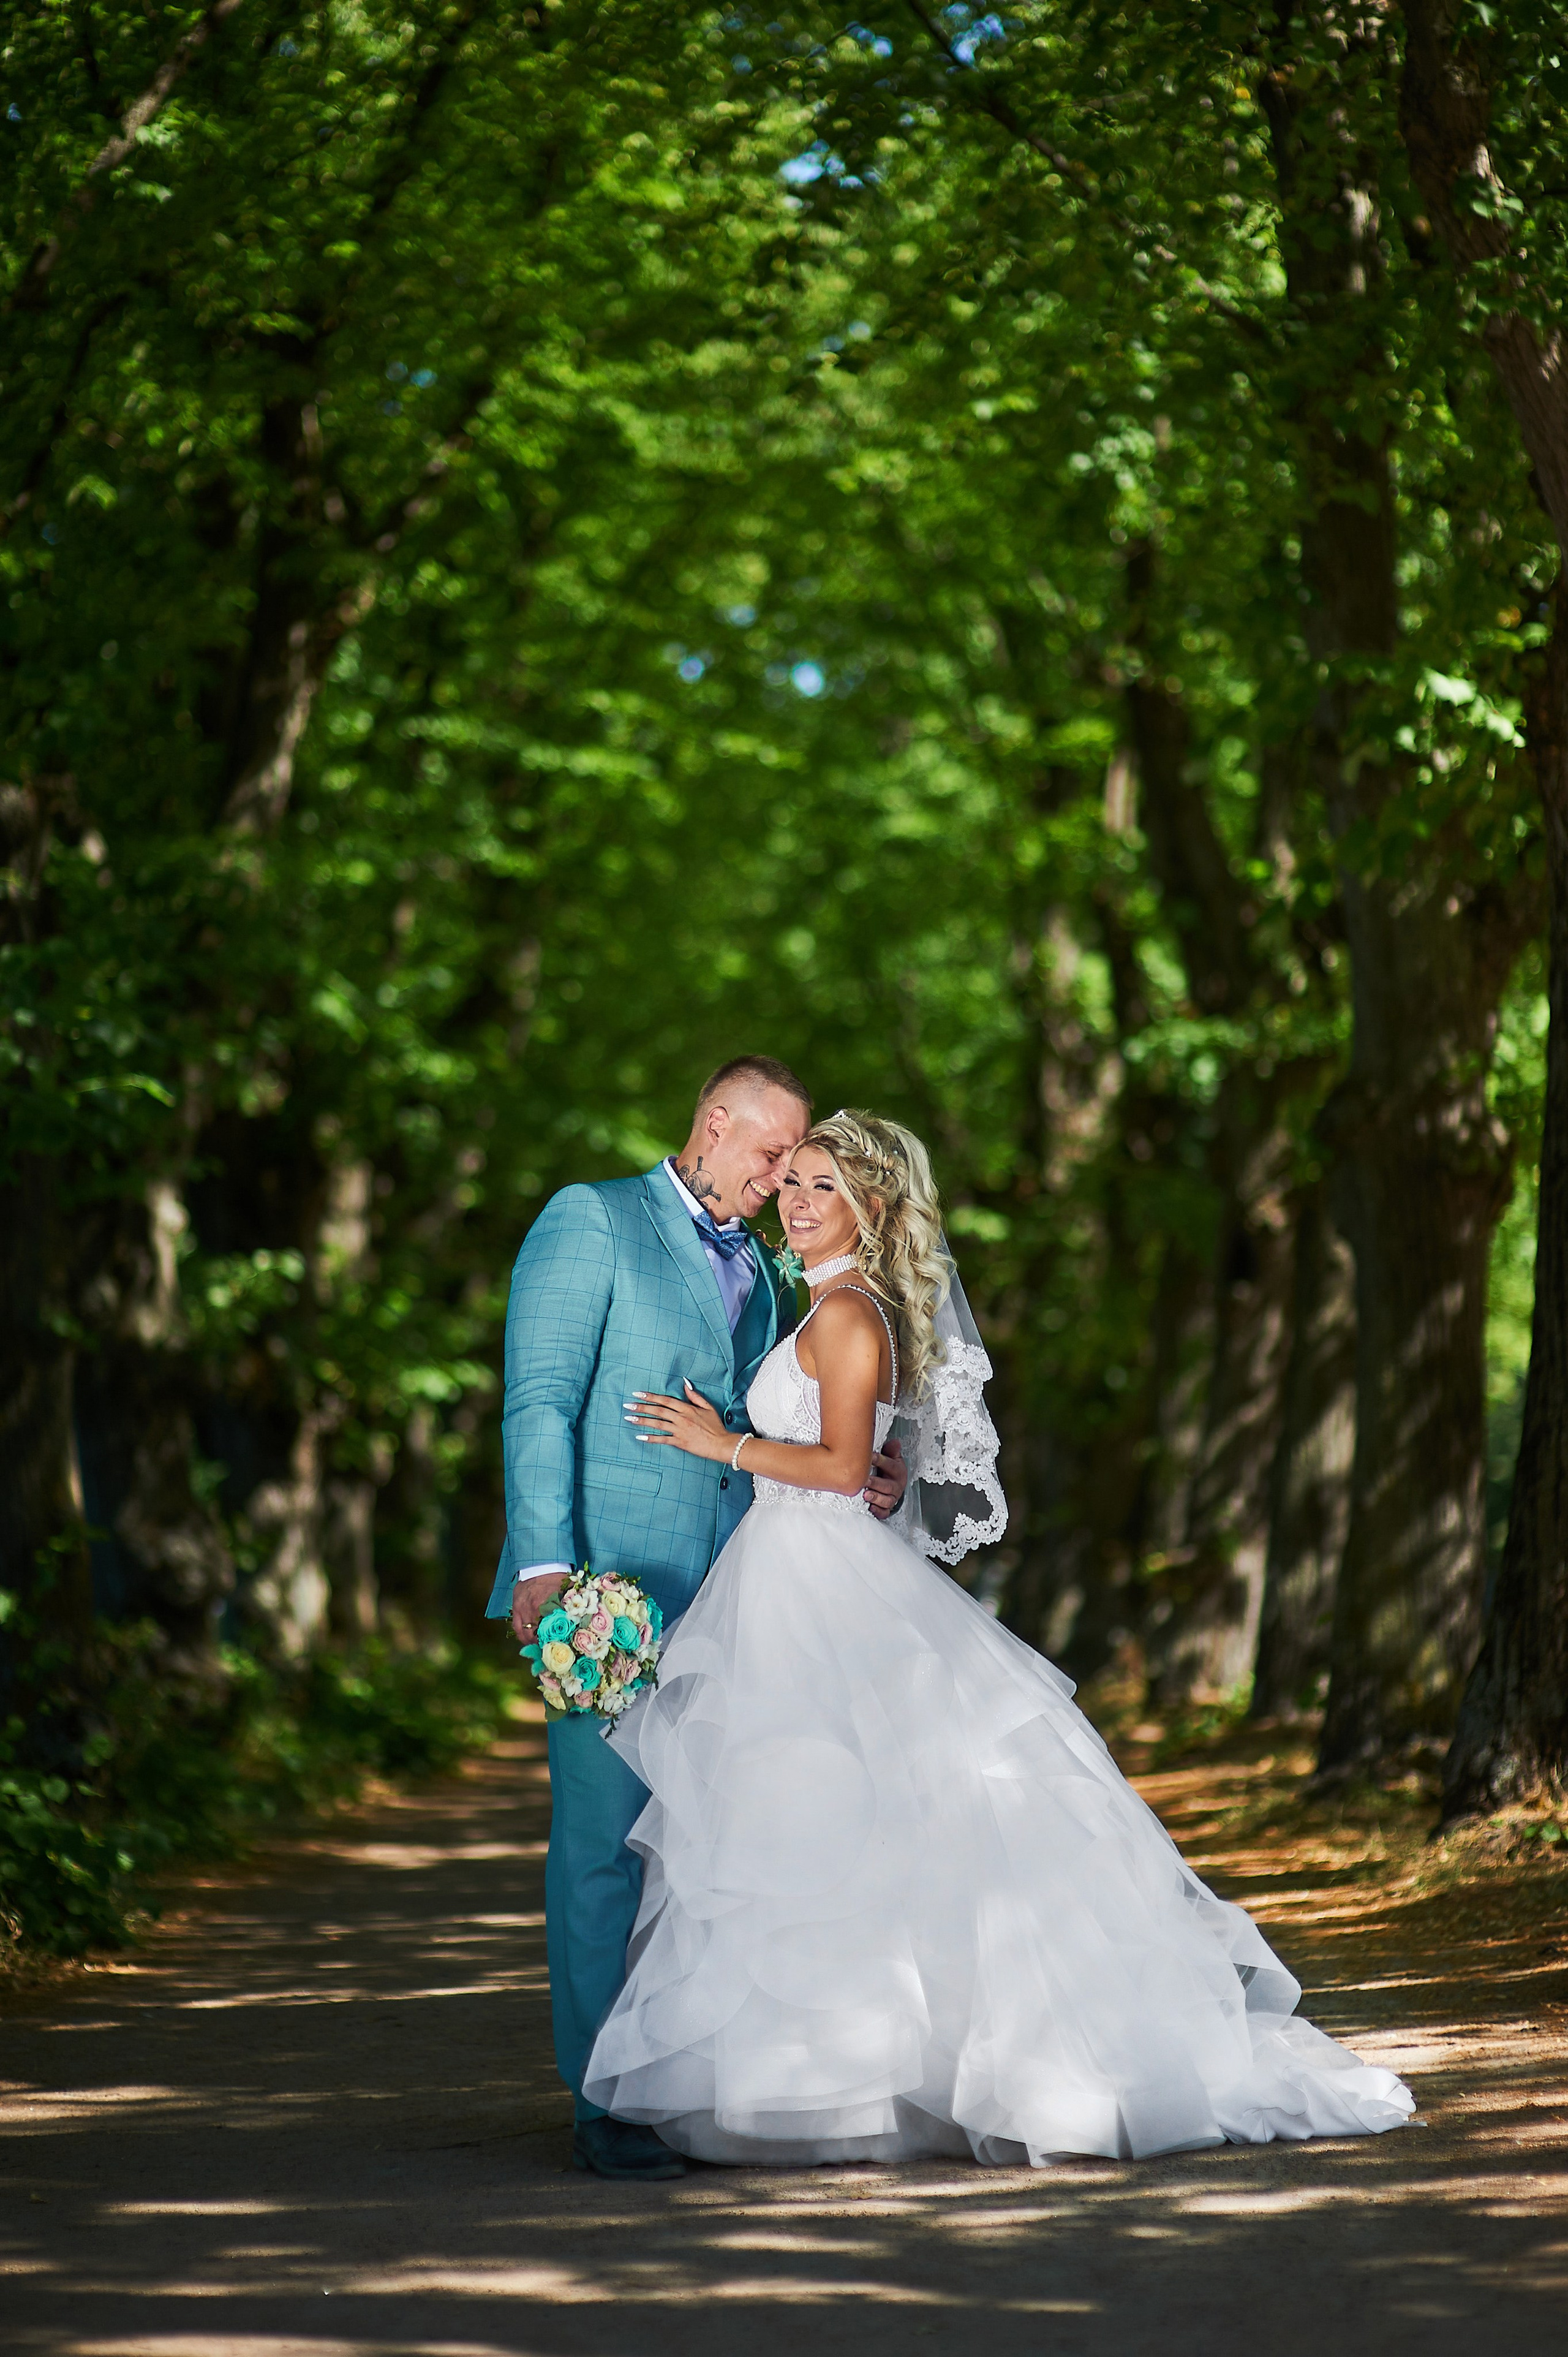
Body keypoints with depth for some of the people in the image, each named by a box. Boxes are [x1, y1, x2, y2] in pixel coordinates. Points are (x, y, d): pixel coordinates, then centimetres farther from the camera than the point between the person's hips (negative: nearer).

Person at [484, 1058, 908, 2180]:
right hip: (609, 1585, -6)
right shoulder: (593, 1221, 1)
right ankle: (606, 2105, -4)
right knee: (606, 1844, -7)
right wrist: (545, 1561, -17)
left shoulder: (765, 1276, 22)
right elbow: (540, 1402, -7)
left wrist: (859, 1483, 4)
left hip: (725, 1599, 6)